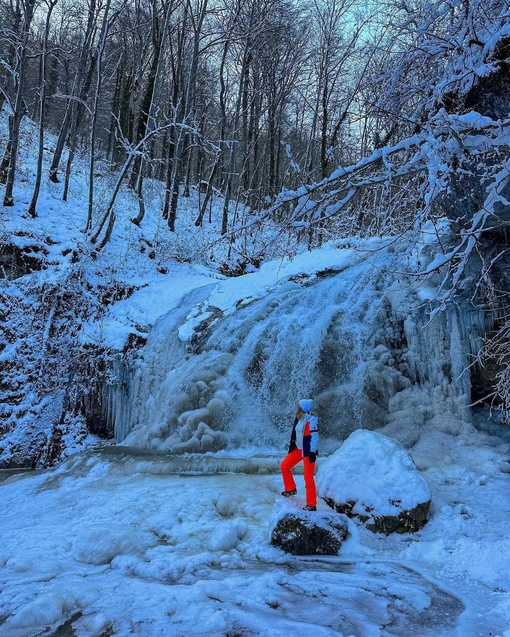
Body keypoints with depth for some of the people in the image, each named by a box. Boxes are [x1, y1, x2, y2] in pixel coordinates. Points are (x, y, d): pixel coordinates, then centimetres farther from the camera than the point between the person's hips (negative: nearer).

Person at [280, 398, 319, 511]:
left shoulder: (311, 419, -22)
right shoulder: (299, 417, 3)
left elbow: (314, 436, -23)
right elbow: (295, 433, 15)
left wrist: (312, 452, -23)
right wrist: (292, 445, 18)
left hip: (308, 451, -9)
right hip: (299, 449, 9)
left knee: (308, 478, -7)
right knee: (284, 466, 16)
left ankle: (311, 505, 3)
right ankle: (291, 489, 35)